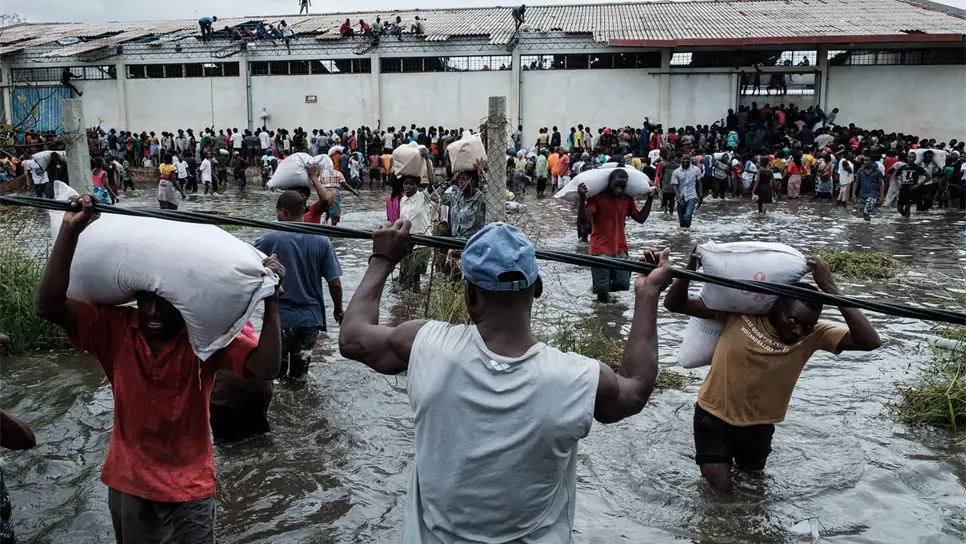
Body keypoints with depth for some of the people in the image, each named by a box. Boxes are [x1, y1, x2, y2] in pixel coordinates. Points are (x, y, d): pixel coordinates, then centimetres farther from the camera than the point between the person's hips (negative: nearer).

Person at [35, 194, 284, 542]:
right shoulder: (115, 327, -12)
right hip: (126, 482, 3)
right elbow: (48, 306, -21)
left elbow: (265, 367, -29)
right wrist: (70, 232, -29)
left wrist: (270, 300, -40)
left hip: (189, 486, -3)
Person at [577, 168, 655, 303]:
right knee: (602, 287, -2)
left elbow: (641, 218, 14)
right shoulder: (596, 198, -13)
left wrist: (650, 199, 7)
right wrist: (582, 199, -36)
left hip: (620, 250, 5)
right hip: (600, 250, -5)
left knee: (623, 284, 4)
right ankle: (602, 293, 34)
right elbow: (583, 221, -22)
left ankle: (605, 290, 36)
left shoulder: (628, 200, 5)